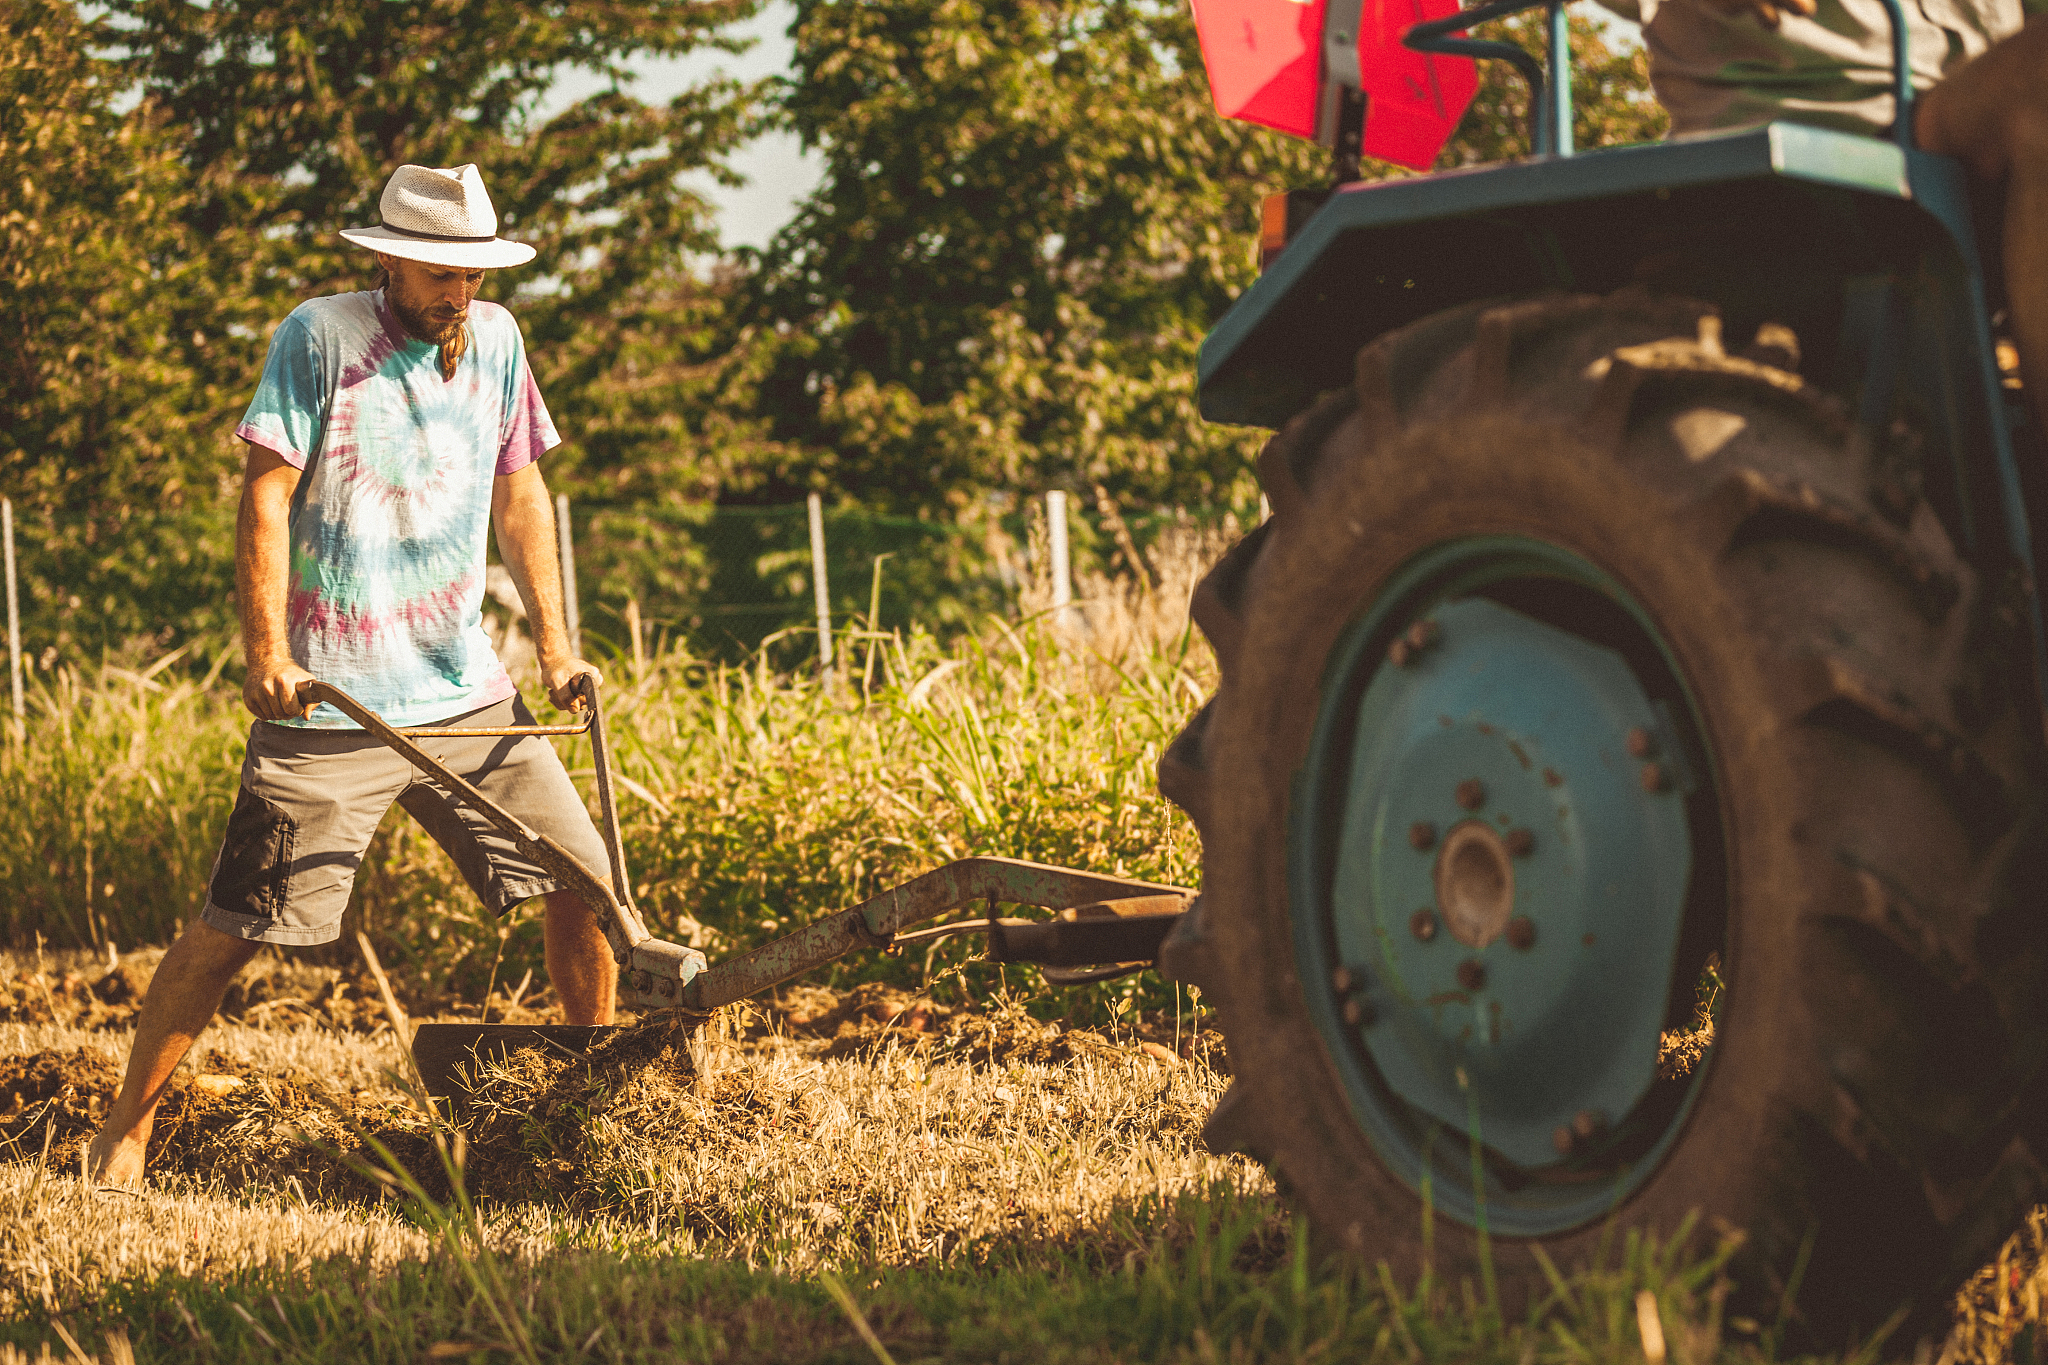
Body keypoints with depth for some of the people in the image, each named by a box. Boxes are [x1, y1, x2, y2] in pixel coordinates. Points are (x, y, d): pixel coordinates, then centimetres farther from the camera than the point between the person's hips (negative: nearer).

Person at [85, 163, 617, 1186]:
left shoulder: (494, 340, 9)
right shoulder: (319, 336, -7)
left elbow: (519, 496, 17)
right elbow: (266, 497, -9)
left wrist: (553, 641, 11)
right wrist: (268, 655, -16)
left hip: (465, 691, 5)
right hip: (330, 702, -5)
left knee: (584, 880, 3)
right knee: (234, 927, -4)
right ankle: (124, 1131, 9)